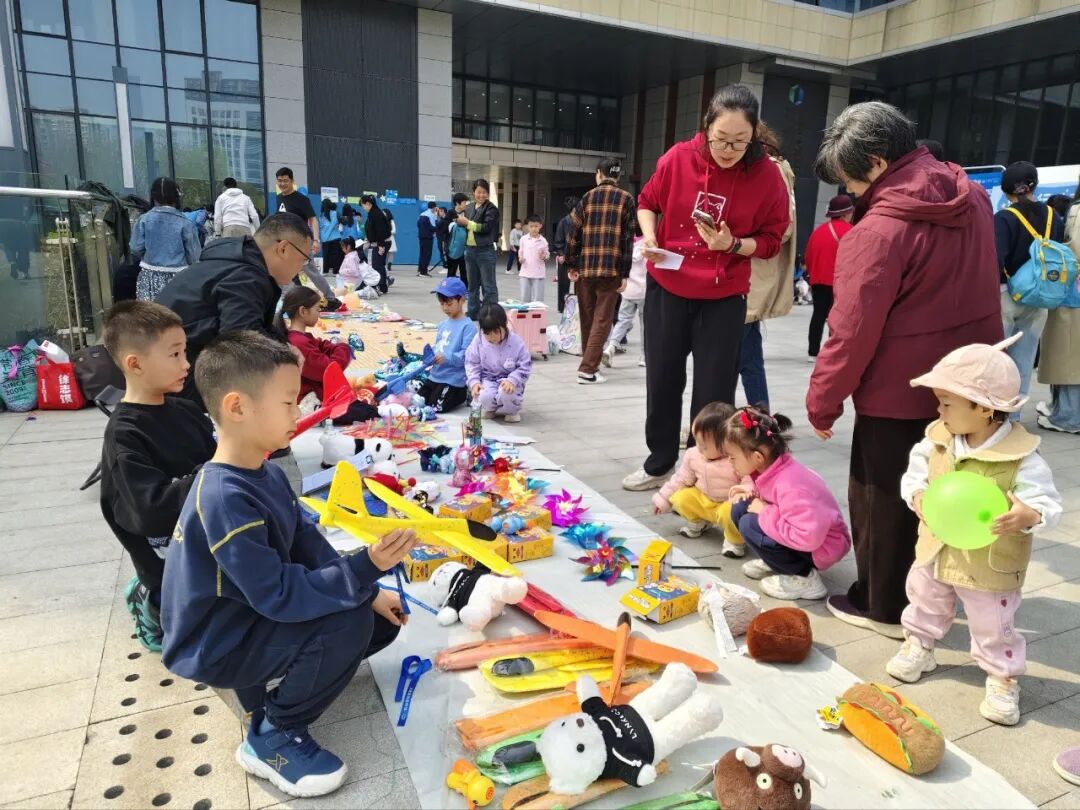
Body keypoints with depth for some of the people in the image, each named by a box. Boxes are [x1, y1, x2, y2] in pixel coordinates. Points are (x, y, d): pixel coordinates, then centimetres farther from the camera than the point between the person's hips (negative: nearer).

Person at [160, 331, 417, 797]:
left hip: (255, 615, 9)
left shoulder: (266, 475, 0)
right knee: (347, 624, -28)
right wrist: (365, 569, -37)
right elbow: (279, 594, -32)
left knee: (381, 616, 4)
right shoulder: (225, 500, -31)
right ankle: (273, 739, -6)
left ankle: (273, 676, 13)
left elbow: (308, 545, 3)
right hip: (218, 644, -9)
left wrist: (368, 591, -6)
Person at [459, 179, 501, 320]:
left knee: (488, 285, -5)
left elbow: (487, 227, -16)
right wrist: (460, 221, -8)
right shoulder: (468, 207, 12)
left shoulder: (491, 209, -6)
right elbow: (461, 222, 15)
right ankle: (473, 313, 24)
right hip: (470, 250, 6)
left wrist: (468, 223, -10)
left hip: (485, 251, -6)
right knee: (472, 285, 14)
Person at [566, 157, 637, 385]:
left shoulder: (587, 197, 8)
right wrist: (625, 273, -2)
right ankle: (588, 369, -7)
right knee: (602, 320, 0)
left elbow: (573, 234, 4)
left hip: (585, 267, 3)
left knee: (587, 318, 14)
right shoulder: (626, 199, 2)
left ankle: (589, 363, 25)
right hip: (611, 269, -2)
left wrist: (571, 265, 9)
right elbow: (628, 239, -3)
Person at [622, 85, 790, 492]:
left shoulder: (767, 176, -12)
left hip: (724, 298, -2)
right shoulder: (678, 158, -9)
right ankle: (658, 464, 31)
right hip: (666, 287, 2)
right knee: (662, 380, 13)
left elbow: (772, 239, -3)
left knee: (713, 391, 2)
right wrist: (649, 236, -10)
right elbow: (647, 201, 9)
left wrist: (733, 244, -22)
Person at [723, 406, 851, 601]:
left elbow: (809, 538, -39)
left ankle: (805, 579, -9)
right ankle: (774, 562, 10)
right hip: (802, 533, 9)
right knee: (740, 508, -4)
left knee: (750, 525, -23)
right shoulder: (770, 466, -8)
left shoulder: (789, 486, -34)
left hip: (820, 546, -9)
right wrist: (750, 491, -6)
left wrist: (765, 513, -29)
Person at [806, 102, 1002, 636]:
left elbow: (852, 331, -21)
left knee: (882, 498, 9)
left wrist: (822, 402, -10)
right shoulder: (971, 197, 3)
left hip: (900, 392, -8)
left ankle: (885, 606, 23)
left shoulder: (878, 231, -24)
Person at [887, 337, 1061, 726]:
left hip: (989, 565, -5)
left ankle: (1002, 680, 35)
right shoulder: (938, 438, -9)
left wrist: (1028, 516, -45)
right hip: (936, 551, 5)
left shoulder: (1021, 456, -25)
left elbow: (1046, 501, -23)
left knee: (993, 627, 12)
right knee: (925, 603, 25)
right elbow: (916, 471, 1)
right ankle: (918, 646, 49)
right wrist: (917, 495, -19)